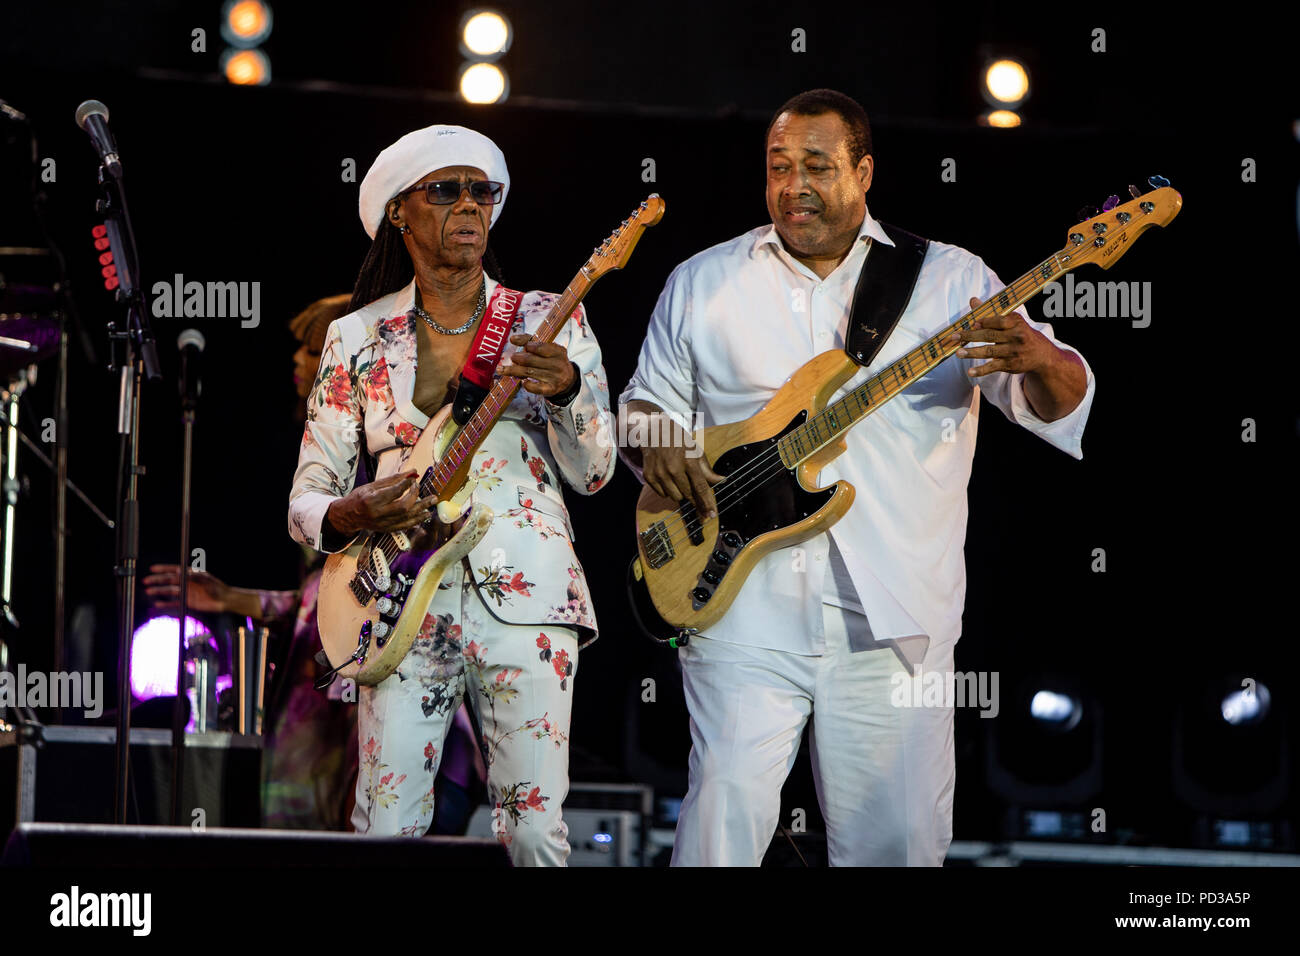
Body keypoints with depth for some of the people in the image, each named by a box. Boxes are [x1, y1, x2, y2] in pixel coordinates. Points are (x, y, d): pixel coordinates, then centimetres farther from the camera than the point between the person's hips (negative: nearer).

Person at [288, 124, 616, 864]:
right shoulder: (358, 337, 10)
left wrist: (566, 389, -20)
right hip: (406, 602, 1)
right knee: (387, 830, -6)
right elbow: (305, 500, 10)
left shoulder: (547, 322, 8)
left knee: (536, 831, -6)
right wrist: (353, 514, -13)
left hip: (524, 590, -1)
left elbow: (594, 472, 0)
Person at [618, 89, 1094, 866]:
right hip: (747, 605, 0)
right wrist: (655, 444, -4)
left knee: (898, 844, 2)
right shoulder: (702, 283, 12)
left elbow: (1062, 405, 1)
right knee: (725, 818, -13)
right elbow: (646, 402, 20)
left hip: (894, 622, 0)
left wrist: (1039, 363, -23)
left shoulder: (949, 280, 6)